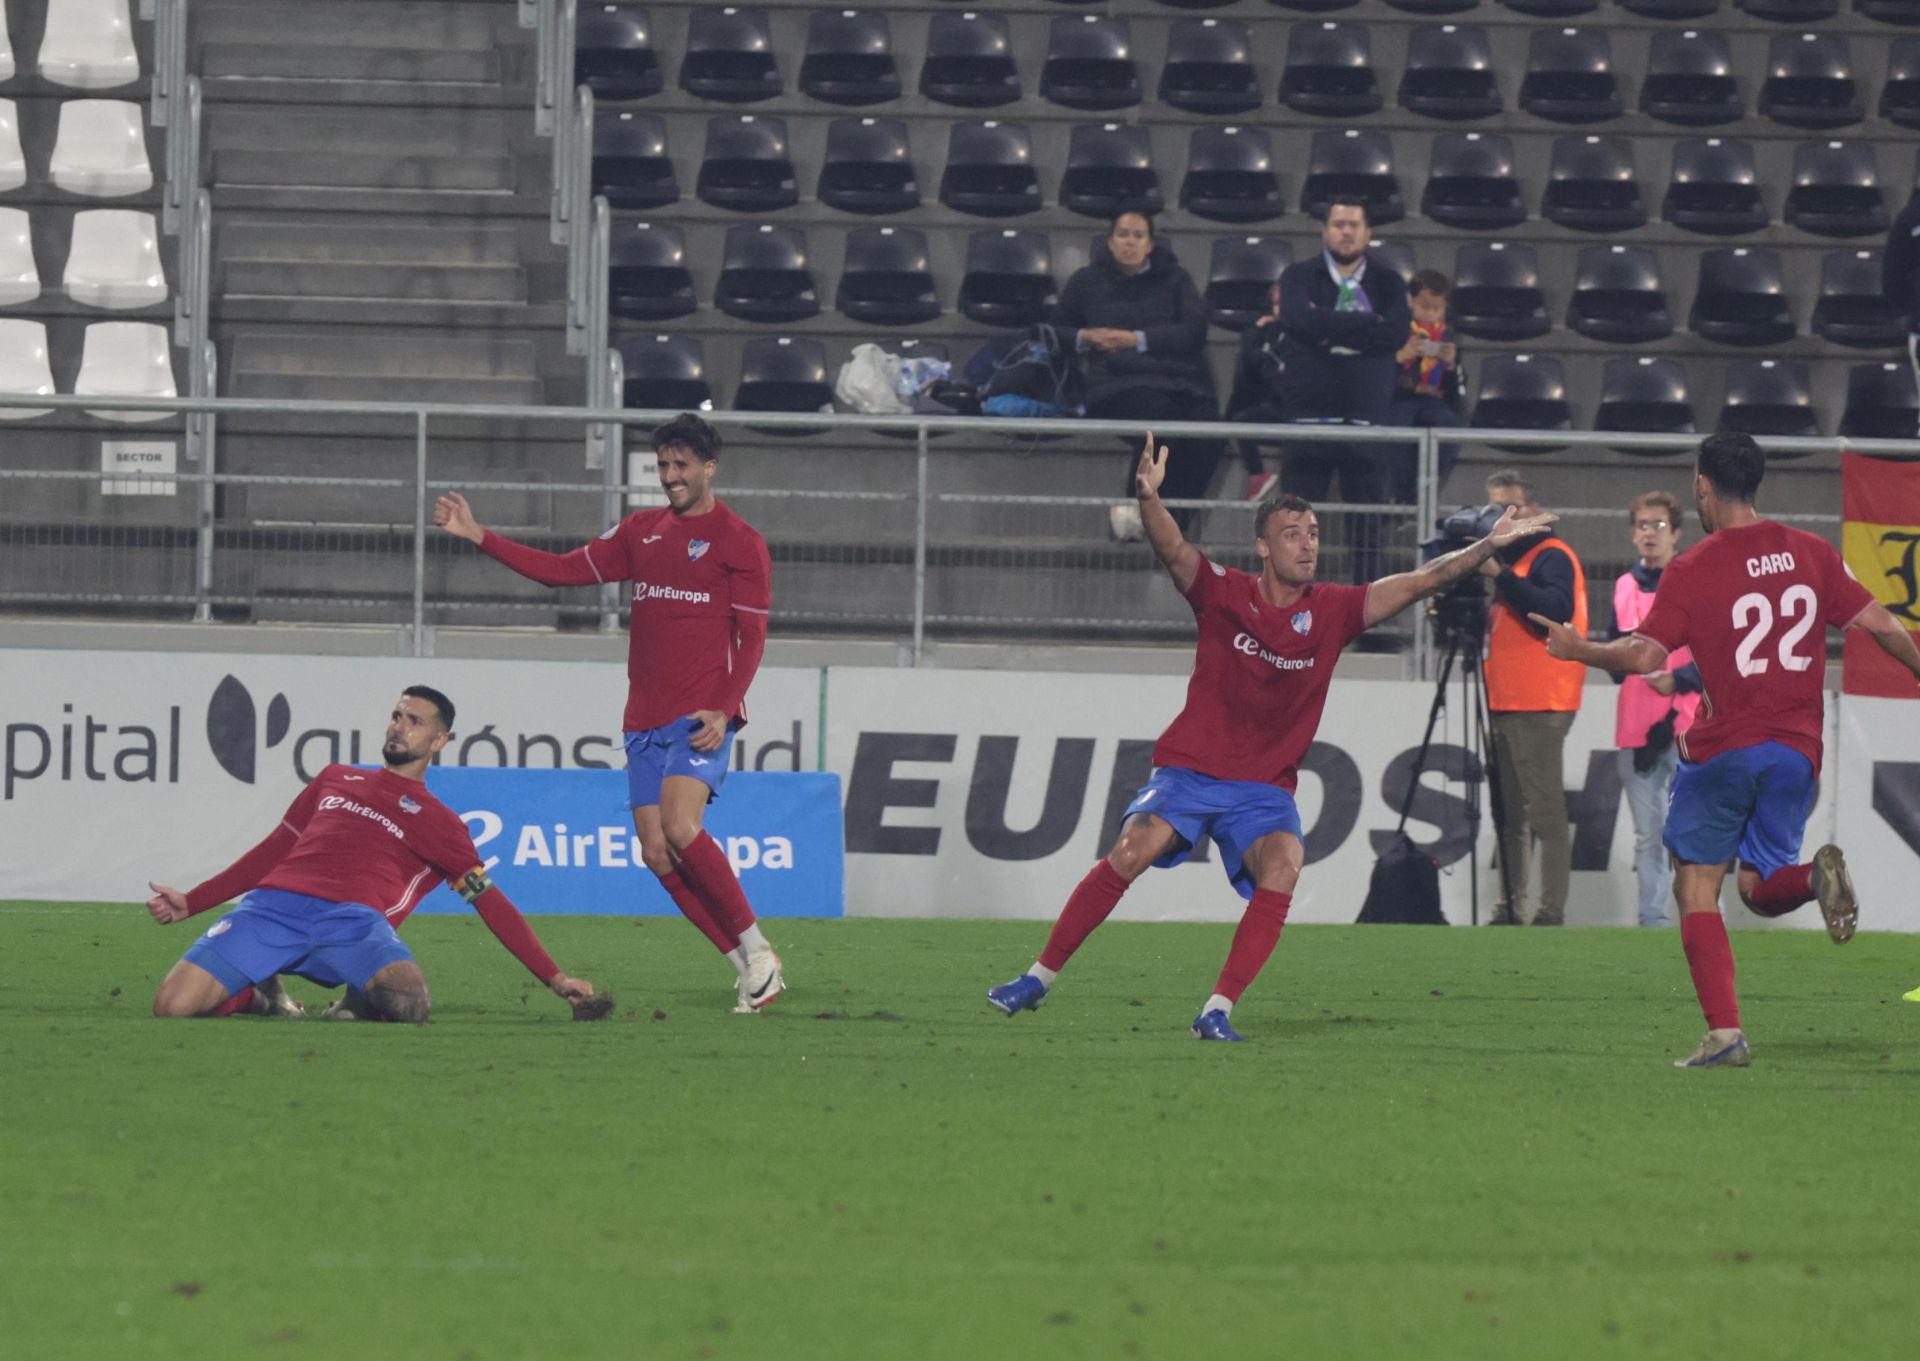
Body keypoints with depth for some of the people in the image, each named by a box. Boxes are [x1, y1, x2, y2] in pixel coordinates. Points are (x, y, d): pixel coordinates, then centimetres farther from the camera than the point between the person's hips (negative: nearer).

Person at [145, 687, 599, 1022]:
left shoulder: (437, 822, 23)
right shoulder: (336, 780, 32)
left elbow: (490, 902, 22)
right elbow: (273, 852, 35)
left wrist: (555, 979, 15)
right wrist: (190, 903, 29)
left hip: (354, 920, -2)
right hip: (275, 904, 2)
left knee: (410, 1005, -36)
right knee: (172, 1006, -21)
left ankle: (358, 1002, 0)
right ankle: (260, 995, 11)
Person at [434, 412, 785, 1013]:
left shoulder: (740, 541, -1)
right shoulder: (641, 532, 16)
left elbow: (751, 637, -4)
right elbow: (563, 570, 16)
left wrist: (723, 711, -17)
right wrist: (478, 536, 9)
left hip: (702, 717, -6)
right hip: (645, 720, 6)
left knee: (681, 829, -24)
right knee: (657, 851, -3)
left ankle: (757, 951, -11)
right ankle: (748, 968, 2)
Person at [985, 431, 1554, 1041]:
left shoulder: (1332, 611, 3)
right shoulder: (1224, 593, -4)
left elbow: (1418, 582, 2)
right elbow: (1173, 549, -20)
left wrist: (1489, 546, -5)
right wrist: (1149, 497, -39)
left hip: (1265, 785, 2)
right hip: (1190, 769, -2)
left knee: (1283, 868, -25)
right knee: (1132, 852, -21)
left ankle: (1218, 1012, -22)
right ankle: (1039, 979, -8)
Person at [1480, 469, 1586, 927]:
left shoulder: (1551, 557, -6)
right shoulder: (1505, 557, 21)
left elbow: (1556, 611, -23)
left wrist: (1500, 575, -26)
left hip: (1539, 707, -9)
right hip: (1505, 705, 9)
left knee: (1545, 811, -11)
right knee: (1509, 815, 8)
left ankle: (1552, 913, -14)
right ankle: (1510, 910, 9)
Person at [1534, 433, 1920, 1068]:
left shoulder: (1692, 570, -7)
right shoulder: (1812, 554, 6)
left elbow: (1645, 655, -14)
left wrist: (1581, 650, 1)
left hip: (1723, 748, -4)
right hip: (1796, 752, 4)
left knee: (1696, 888, 5)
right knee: (1760, 889, 16)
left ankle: (1724, 1032, -7)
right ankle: (1817, 874, -20)